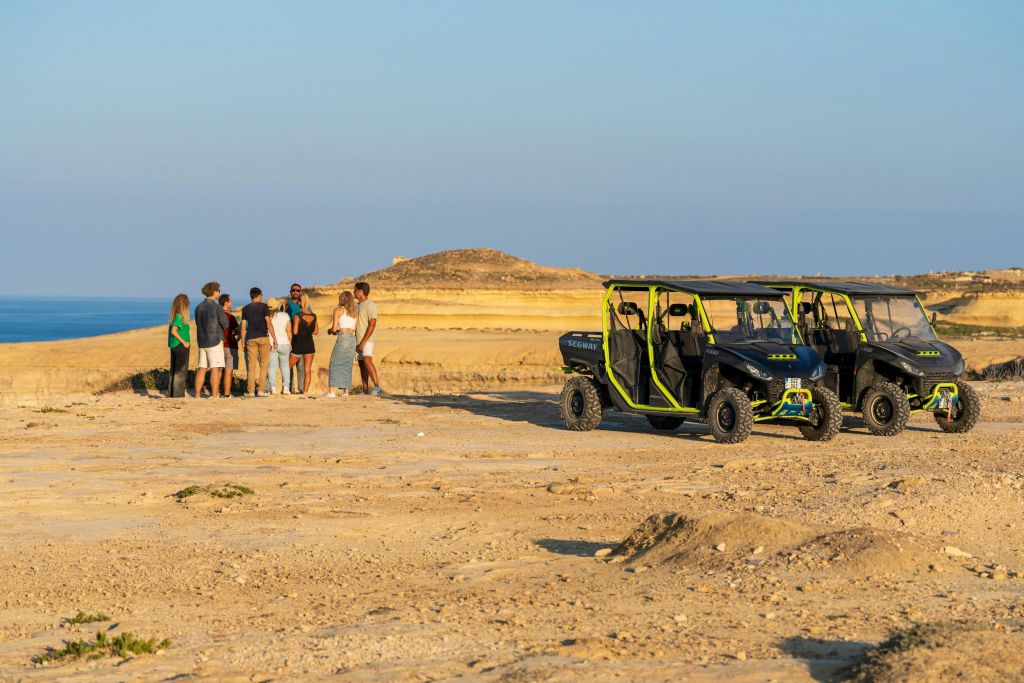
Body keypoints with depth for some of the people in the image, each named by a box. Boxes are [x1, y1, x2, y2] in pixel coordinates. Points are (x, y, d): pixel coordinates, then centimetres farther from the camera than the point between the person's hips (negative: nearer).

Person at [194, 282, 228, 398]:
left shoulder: (199, 307, 10)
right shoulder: (216, 307, -11)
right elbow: (225, 324, -9)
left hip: (202, 341, 7)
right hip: (214, 341, -7)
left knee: (202, 369, 9)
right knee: (216, 369, -6)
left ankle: (197, 396, 7)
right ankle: (214, 396, -11)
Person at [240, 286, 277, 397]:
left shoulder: (245, 309, 8)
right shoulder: (264, 306, -2)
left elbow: (243, 327, 6)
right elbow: (268, 323, -9)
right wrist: (274, 338, -5)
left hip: (251, 338, 3)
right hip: (263, 337, -3)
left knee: (251, 365, 4)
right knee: (264, 364, 2)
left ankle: (250, 390, 1)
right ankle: (261, 389, -5)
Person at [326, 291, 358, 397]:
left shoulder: (338, 310, 1)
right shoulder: (354, 312, 15)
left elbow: (334, 328, -4)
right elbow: (354, 328, 15)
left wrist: (330, 331, 18)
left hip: (342, 337, -5)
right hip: (352, 338, 5)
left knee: (335, 364, -3)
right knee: (347, 365, 11)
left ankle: (331, 391, -11)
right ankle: (346, 391, 7)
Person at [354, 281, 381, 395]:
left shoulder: (371, 305, -10)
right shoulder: (357, 306, 17)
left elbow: (372, 325, -17)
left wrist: (363, 342, -22)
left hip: (367, 339, -9)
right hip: (357, 340, 9)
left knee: (367, 360, -25)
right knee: (361, 365, 6)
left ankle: (377, 386, -31)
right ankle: (365, 390, 6)